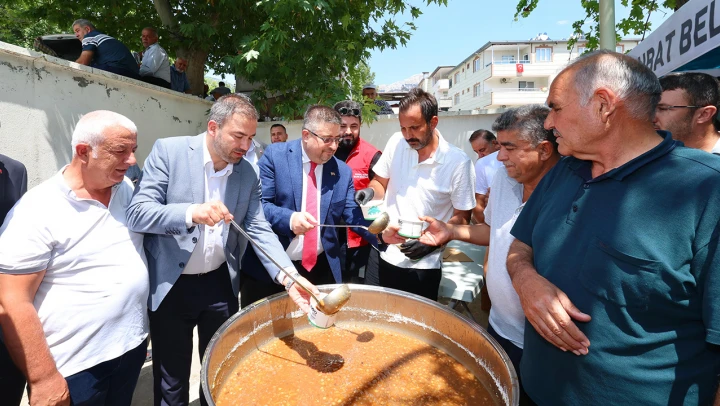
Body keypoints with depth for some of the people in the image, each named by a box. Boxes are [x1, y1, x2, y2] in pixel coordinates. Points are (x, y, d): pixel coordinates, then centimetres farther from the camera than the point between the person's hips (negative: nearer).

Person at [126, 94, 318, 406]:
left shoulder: (248, 174, -2)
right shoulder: (168, 151, -11)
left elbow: (259, 229, -6)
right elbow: (136, 214, -16)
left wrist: (288, 277, -21)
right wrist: (191, 213, -35)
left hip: (220, 284, 3)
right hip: (171, 286, -3)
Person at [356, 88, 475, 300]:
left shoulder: (458, 162, -12)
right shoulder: (396, 142, -2)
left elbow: (462, 217, -6)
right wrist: (370, 191, -12)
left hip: (422, 265, -3)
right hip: (382, 255, 3)